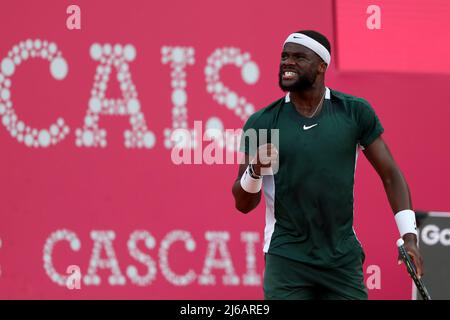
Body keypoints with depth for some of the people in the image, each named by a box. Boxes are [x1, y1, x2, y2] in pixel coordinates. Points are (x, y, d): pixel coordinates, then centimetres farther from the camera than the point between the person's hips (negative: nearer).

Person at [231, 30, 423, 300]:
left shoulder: (356, 112, 0)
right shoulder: (261, 123, -1)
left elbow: (390, 174, 5)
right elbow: (243, 204, 2)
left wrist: (409, 235, -5)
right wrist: (255, 172, -19)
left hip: (344, 260, 1)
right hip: (287, 260, -1)